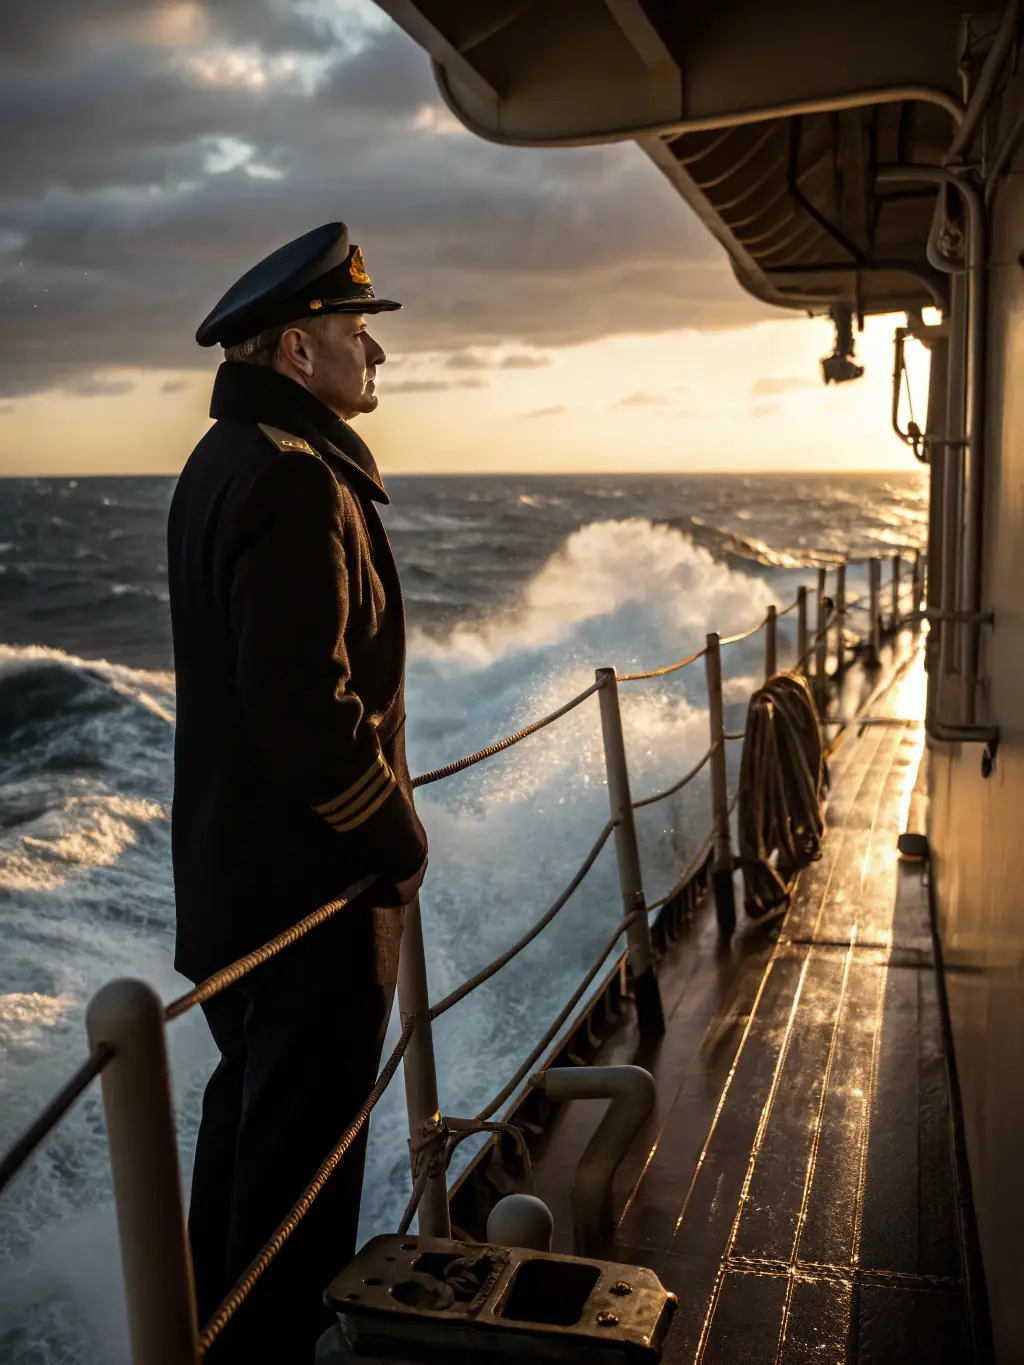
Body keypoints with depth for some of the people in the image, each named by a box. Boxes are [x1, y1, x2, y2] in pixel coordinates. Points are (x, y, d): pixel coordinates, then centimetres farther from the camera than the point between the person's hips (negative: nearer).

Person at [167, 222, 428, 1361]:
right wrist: (399, 842, -14)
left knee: (248, 1106, 25)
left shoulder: (224, 464, 11)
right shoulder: (296, 482, -22)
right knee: (302, 1140, 5)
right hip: (309, 885, -11)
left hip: (231, 874, 11)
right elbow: (310, 710, -29)